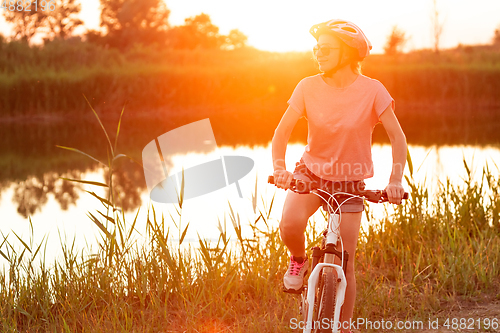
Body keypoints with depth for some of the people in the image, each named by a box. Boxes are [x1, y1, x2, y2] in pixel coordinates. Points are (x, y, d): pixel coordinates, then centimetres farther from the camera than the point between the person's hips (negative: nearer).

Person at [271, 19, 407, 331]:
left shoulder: (371, 90, -14)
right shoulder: (308, 87, -10)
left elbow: (398, 136, -12)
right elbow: (282, 131, -9)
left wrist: (395, 181, -26)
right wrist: (280, 168, -27)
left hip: (350, 183, 0)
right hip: (311, 172, 1)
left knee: (345, 265, -1)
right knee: (290, 225, -31)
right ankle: (298, 261, 4)